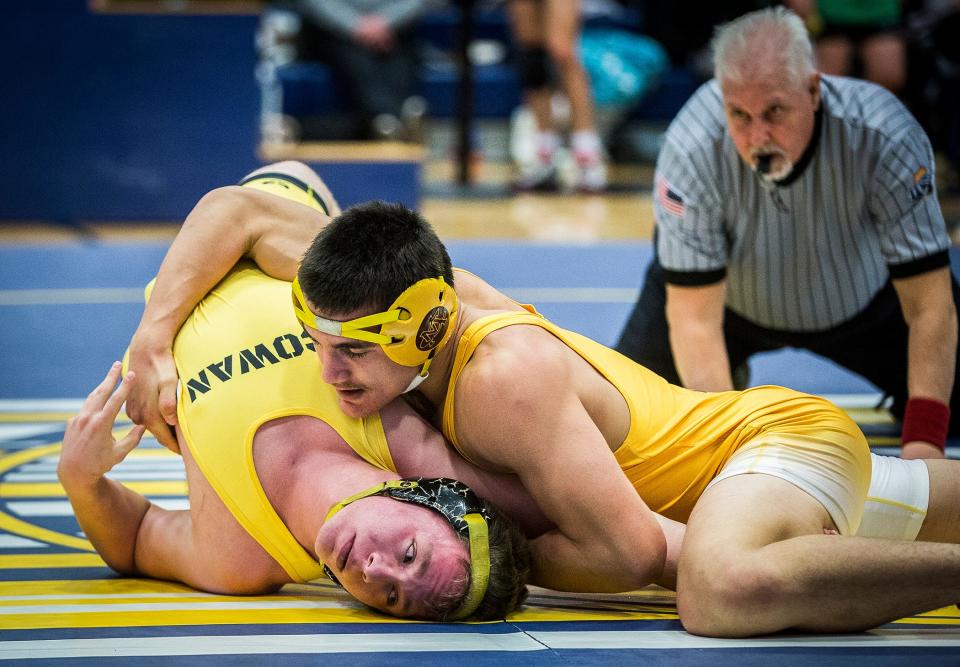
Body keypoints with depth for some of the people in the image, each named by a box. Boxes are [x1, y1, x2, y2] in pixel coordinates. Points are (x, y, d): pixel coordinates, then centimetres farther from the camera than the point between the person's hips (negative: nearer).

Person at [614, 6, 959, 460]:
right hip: (730, 298, 0)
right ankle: (728, 380, 19)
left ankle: (906, 400, 23)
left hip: (865, 300, 0)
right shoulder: (691, 151, -35)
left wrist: (923, 443, -42)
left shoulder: (885, 138, -36)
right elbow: (696, 319, -32)